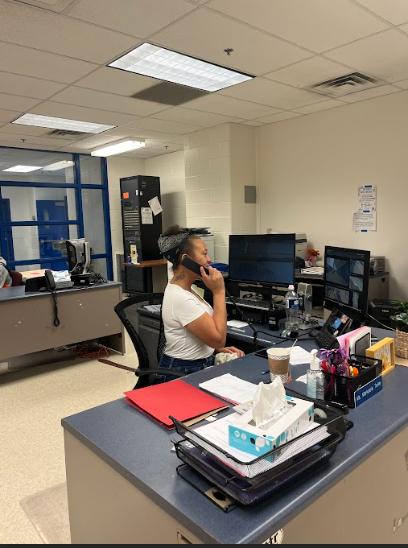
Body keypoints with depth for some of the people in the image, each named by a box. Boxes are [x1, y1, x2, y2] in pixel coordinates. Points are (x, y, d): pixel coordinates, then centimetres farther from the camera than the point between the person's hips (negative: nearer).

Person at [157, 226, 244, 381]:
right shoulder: (180, 298, -25)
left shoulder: (185, 290, 5)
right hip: (183, 374, -9)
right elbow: (218, 338, -23)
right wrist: (219, 292, -21)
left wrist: (219, 348, 2)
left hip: (199, 365, 9)